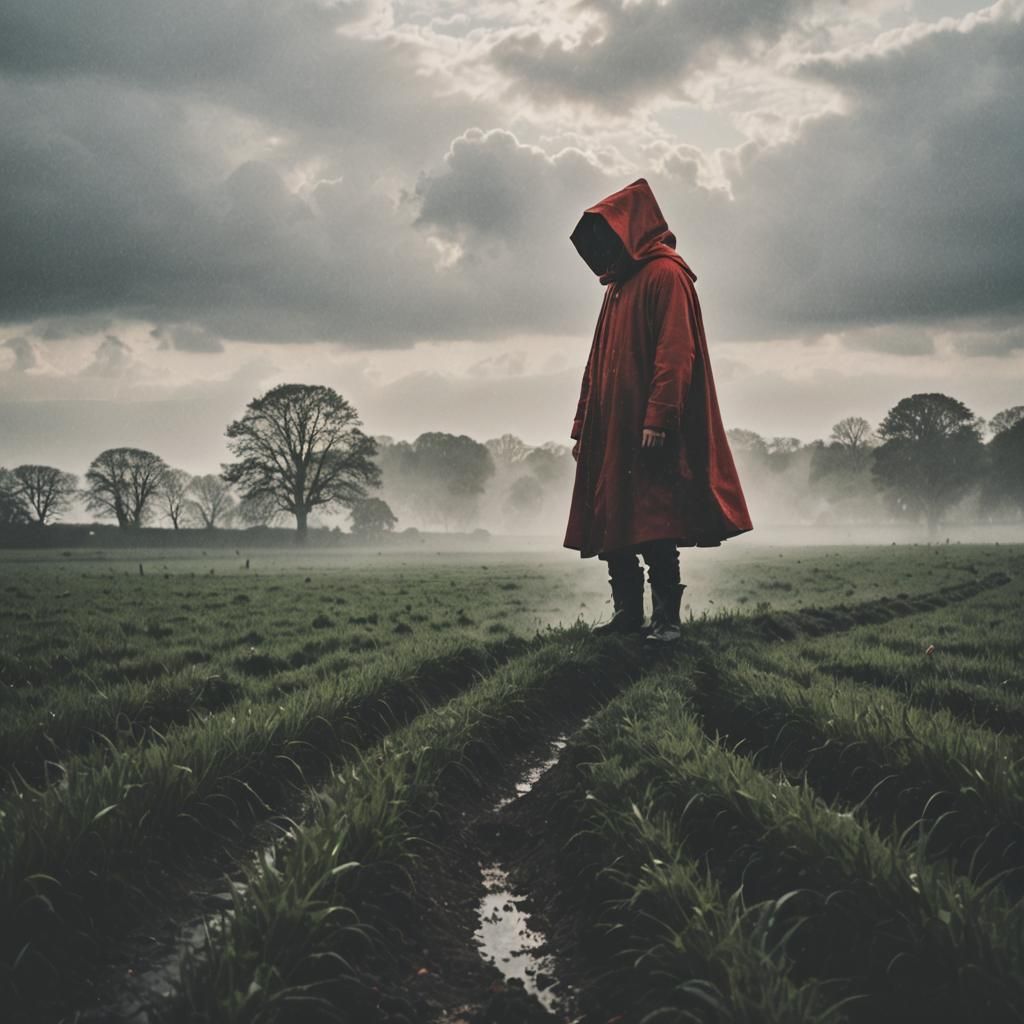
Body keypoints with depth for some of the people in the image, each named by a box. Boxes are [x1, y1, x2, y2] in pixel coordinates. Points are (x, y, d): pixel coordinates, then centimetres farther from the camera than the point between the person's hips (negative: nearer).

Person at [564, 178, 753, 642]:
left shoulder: (665, 274, -6)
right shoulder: (618, 284, 21)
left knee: (655, 528, -9)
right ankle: (627, 612, 15)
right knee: (612, 525, 8)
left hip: (648, 431, -9)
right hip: (610, 430, 9)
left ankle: (666, 617, -3)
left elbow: (675, 353, -16)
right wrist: (582, 426, 17)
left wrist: (658, 418, -24)